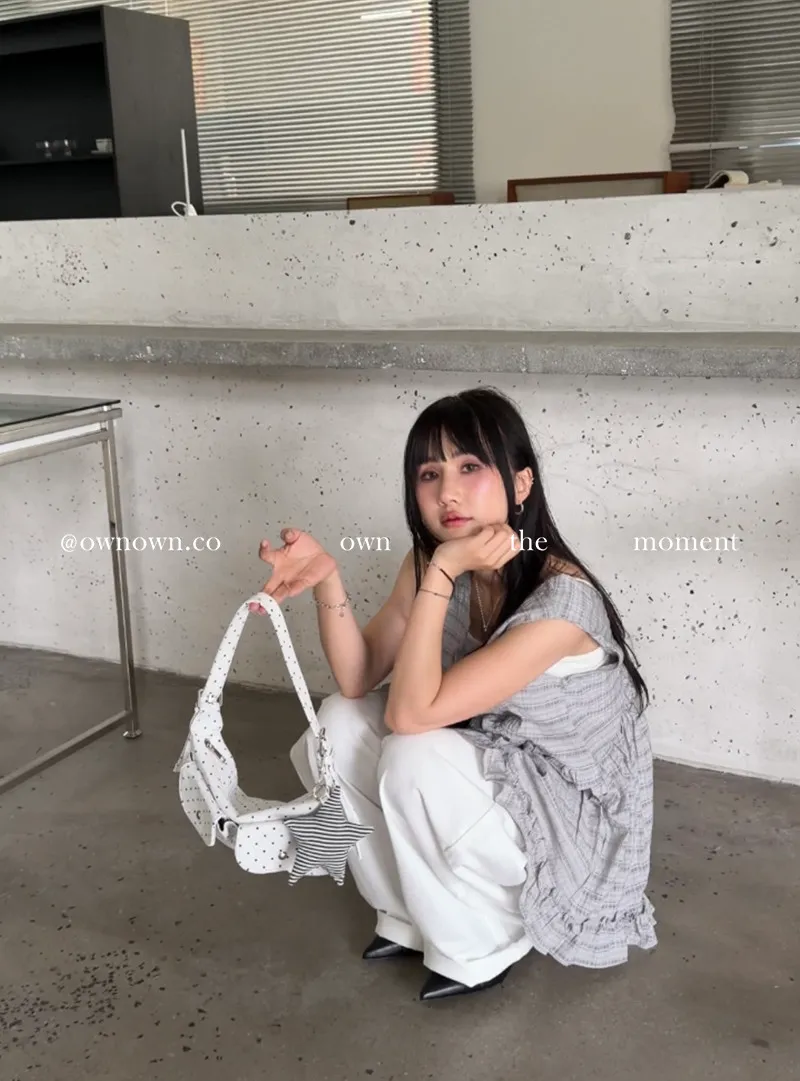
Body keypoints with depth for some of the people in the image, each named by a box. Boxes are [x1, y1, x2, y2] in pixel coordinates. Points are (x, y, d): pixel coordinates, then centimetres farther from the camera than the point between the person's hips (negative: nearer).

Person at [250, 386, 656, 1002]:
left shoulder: (562, 599, -32)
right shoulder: (433, 564, -9)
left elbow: (411, 714, -33)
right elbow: (359, 679, -7)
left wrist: (442, 574, -37)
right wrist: (326, 578, -21)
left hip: (578, 822, -7)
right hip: (492, 778, 7)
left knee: (415, 761, -29)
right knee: (338, 727, -11)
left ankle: (479, 949, -2)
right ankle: (413, 917, 10)